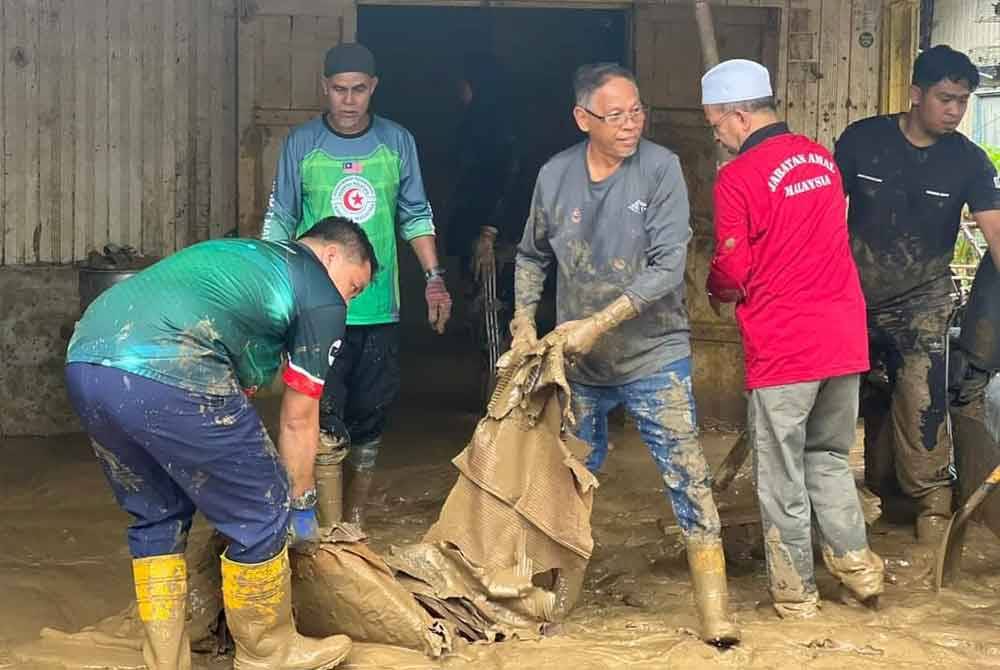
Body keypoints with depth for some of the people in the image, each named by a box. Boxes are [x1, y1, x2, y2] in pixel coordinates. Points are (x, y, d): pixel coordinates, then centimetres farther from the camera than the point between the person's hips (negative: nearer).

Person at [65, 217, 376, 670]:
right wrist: (300, 504, 31)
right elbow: (298, 419, 17)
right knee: (258, 515, 11)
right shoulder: (322, 298, 13)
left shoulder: (239, 256, 35)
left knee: (156, 515, 25)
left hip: (83, 358, 8)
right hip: (166, 374, -8)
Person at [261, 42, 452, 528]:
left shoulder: (397, 142, 4)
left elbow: (416, 216, 10)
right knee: (326, 423, -5)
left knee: (370, 417, 9)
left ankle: (356, 522, 23)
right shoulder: (301, 144, -1)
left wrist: (434, 278, 3)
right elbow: (279, 224, 4)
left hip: (379, 307, 2)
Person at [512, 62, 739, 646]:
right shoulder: (555, 176, -2)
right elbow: (533, 257, 13)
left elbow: (668, 265, -19)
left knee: (687, 477, -6)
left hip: (654, 356, -3)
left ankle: (714, 605, 1)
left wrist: (600, 322, -22)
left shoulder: (661, 169, -13)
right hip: (579, 362, 4)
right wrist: (524, 322, 4)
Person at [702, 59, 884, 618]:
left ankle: (796, 593, 15)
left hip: (783, 347, -6)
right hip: (844, 339, 7)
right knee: (830, 458, 21)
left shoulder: (738, 178, -14)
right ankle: (858, 565, 19)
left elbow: (733, 272, -12)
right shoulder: (821, 157, 8)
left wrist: (717, 291, 9)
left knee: (782, 475, 7)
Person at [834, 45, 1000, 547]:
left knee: (920, 396, -15)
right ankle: (882, 486, 30)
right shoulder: (861, 139, -9)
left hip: (923, 298, -1)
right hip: (857, 293, 1)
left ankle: (932, 500, -4)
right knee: (867, 395, 12)